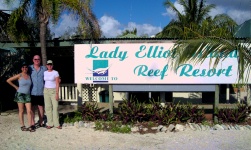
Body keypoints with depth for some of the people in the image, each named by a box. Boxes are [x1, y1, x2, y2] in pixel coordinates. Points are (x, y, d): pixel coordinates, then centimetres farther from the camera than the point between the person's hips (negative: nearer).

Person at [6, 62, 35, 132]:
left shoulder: (29, 76, 7)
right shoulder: (19, 75, -5)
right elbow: (8, 80, -4)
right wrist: (16, 87, -2)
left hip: (27, 95, 4)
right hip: (20, 94, -4)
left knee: (29, 111, -2)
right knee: (21, 111, 3)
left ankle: (30, 126, 1)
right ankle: (22, 126, 10)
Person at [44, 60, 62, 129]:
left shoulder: (55, 73, -4)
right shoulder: (44, 73, 8)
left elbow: (57, 84, -7)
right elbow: (44, 82, 11)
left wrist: (57, 93, -13)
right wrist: (43, 92, 5)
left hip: (53, 91, -3)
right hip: (46, 91, 4)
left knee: (55, 107, -5)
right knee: (48, 107, 2)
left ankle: (57, 123, 2)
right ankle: (50, 123, 9)